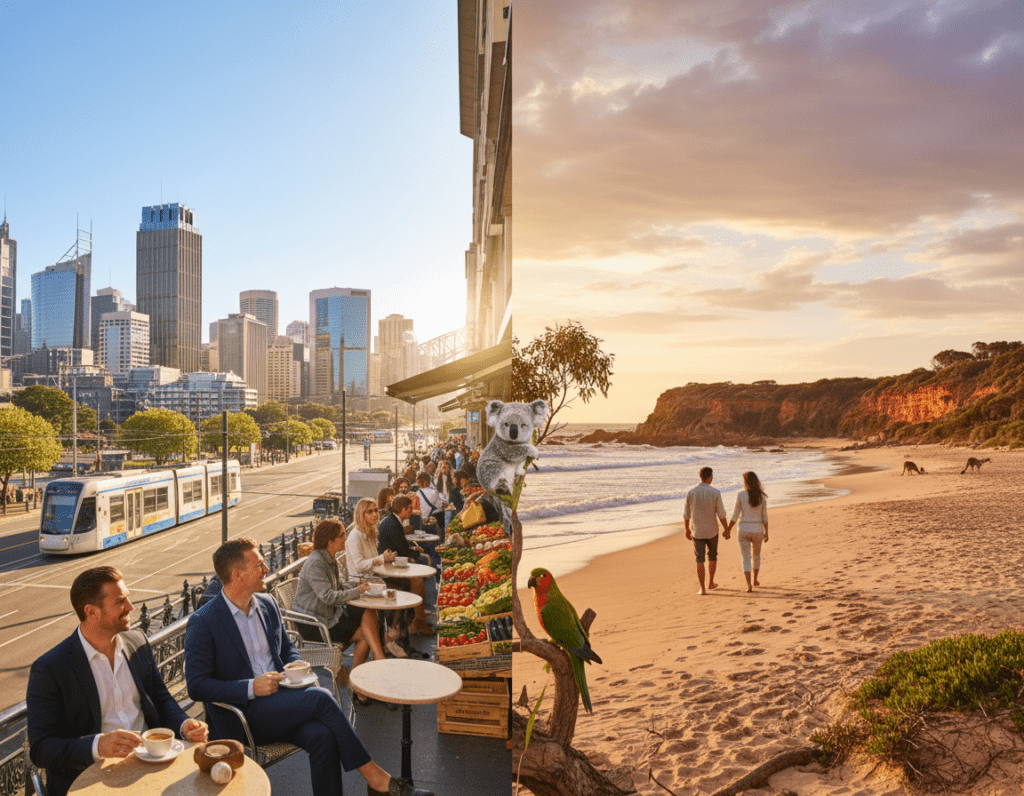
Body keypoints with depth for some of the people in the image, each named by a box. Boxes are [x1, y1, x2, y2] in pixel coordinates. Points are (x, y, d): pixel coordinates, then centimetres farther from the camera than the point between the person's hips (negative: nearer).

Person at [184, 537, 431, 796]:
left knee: (322, 736, -27)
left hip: (281, 701, 6)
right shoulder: (202, 623, -9)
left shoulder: (267, 604, 10)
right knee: (321, 698, -26)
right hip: (242, 713, -5)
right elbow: (196, 686, -12)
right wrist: (251, 687, -20)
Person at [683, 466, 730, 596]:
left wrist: (687, 529, 14)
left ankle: (703, 589, -3)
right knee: (712, 556, 22)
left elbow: (686, 514, 1)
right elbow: (721, 514, -10)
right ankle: (711, 582, 33)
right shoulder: (715, 493, -12)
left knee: (700, 560, 3)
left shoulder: (691, 493, -6)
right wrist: (726, 529, 2)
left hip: (697, 532, 0)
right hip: (712, 531, 0)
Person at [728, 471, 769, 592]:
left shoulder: (741, 495, -9)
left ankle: (749, 584, -13)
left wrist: (728, 530, 2)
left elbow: (735, 516, -7)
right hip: (758, 530, 2)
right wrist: (766, 533, 5)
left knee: (746, 559, 2)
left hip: (744, 529, -2)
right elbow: (764, 516, -3)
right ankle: (755, 579, 37)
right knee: (757, 554, 26)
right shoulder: (762, 496, -4)